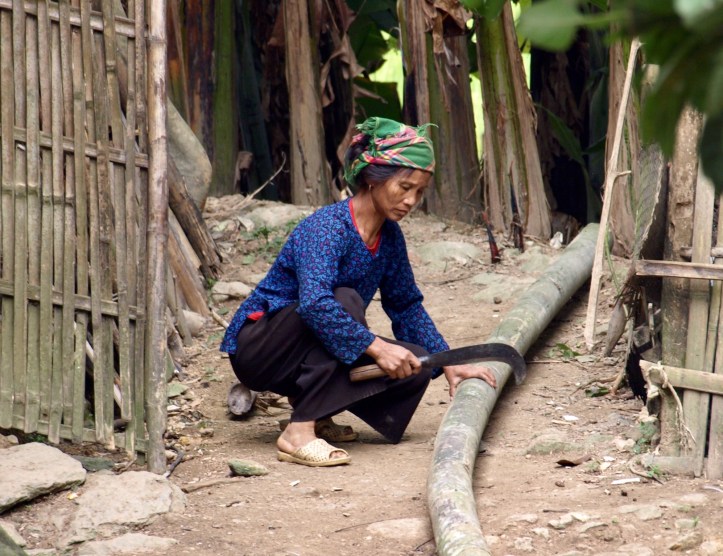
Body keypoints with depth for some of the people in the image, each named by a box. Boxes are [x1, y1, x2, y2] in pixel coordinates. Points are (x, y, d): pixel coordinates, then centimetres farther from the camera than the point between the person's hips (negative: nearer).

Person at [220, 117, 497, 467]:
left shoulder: (389, 235, 2)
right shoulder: (328, 227, -24)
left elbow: (407, 307, 12)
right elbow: (314, 303, -39)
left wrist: (449, 364, 5)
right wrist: (376, 347, -39)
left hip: (310, 355, 8)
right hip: (257, 348, -8)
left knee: (416, 365, -10)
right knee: (345, 302, -34)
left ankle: (315, 412, 5)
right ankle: (299, 432, -33)